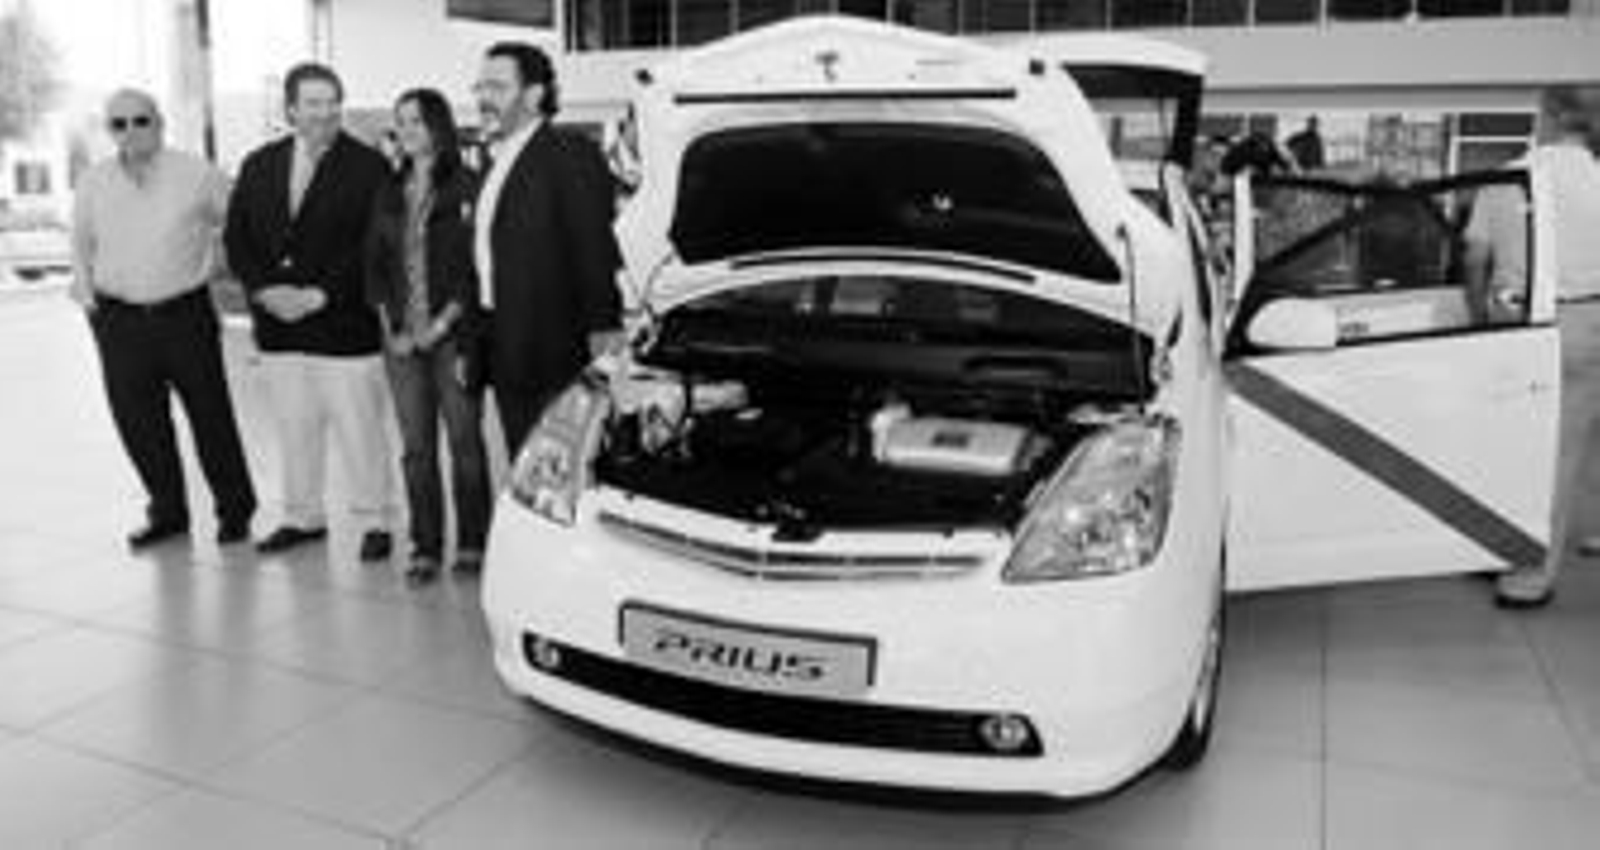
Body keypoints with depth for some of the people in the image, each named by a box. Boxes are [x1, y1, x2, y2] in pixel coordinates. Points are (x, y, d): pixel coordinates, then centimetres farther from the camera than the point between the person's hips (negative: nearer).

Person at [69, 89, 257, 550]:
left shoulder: (197, 175, -4)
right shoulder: (93, 183, 6)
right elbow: (81, 243, 21)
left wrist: (214, 263, 2)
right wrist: (85, 291, 12)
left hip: (187, 313, -3)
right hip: (118, 319, 3)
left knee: (211, 416, 4)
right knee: (138, 422, 7)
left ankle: (235, 509, 18)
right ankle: (167, 512, 22)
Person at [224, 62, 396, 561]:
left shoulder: (368, 167, -5)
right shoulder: (259, 165, 12)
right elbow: (236, 238, 10)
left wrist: (320, 295, -16)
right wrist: (265, 289, -6)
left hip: (345, 325, -5)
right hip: (278, 325, 5)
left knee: (359, 429, 1)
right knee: (294, 428, 13)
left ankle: (373, 522, 15)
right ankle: (303, 518, 27)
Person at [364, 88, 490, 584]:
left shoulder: (465, 188, -3)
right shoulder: (390, 193, 12)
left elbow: (475, 268, -7)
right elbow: (374, 264, 13)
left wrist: (444, 321, -13)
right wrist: (389, 326, 1)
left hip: (453, 335, -4)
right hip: (402, 339, 4)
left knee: (464, 442, 2)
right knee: (416, 447, 7)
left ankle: (471, 544, 14)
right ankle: (425, 548, 16)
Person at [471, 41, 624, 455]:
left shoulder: (571, 154, -7)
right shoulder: (496, 162, 19)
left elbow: (594, 248, -14)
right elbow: (487, 256, 20)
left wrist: (602, 327, -20)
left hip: (557, 357, -8)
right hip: (508, 357, 8)